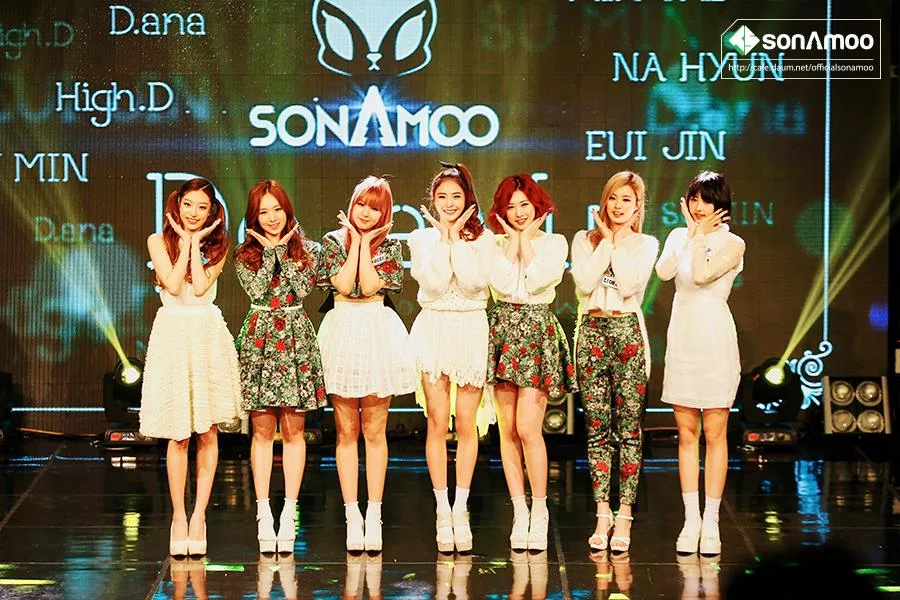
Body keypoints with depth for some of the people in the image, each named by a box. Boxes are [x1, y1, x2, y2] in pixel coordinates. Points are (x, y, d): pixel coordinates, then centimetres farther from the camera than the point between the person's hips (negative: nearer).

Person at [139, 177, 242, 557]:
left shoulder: (217, 246, 7)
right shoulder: (159, 241, 5)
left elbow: (200, 286, -8)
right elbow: (173, 285, -8)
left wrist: (196, 241, -3)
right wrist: (185, 240, -3)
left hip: (208, 335, 1)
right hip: (172, 334, -1)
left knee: (207, 431, -1)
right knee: (178, 434, -2)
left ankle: (198, 517, 4)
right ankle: (178, 517, 5)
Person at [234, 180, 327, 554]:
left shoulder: (307, 250, 8)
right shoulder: (245, 254, 7)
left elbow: (302, 288, -8)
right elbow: (257, 289, -9)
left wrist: (282, 249, -4)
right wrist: (270, 250, -4)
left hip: (295, 339, 0)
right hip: (259, 340, 0)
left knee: (293, 430, 0)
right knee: (262, 431, 0)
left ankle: (289, 511, 2)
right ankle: (263, 512, 3)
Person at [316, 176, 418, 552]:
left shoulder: (389, 246, 6)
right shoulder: (333, 240, 6)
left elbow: (370, 285, -9)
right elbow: (343, 284, -9)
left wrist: (366, 242, -4)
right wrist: (355, 241, -3)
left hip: (378, 333, 0)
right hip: (342, 330, 0)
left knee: (374, 431, 2)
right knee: (346, 431, 1)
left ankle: (373, 516, 6)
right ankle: (352, 517, 4)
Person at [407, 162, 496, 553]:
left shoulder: (482, 238, 6)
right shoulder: (421, 238, 8)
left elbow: (473, 282, -11)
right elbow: (434, 284, -9)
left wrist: (456, 237, -7)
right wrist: (443, 236, -6)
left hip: (472, 330, 0)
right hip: (434, 329, 0)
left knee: (466, 424, 0)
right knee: (438, 423, -3)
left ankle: (461, 509, 7)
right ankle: (443, 511, 3)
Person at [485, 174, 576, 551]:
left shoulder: (554, 242, 5)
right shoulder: (496, 244, 9)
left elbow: (537, 279, -12)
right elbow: (501, 283, -8)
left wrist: (527, 238, -3)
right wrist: (512, 239, -2)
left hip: (538, 331, -3)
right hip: (503, 331, 3)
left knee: (528, 427, -13)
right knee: (507, 429, 3)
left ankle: (539, 511, -1)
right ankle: (519, 511, 9)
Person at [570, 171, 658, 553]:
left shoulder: (645, 245, 7)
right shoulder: (584, 240, 11)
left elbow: (630, 284, -10)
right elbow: (584, 282, -6)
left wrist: (617, 242, -3)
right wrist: (605, 240, -2)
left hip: (628, 332, -2)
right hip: (592, 332, 2)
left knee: (629, 428, -3)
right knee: (596, 428, 1)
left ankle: (624, 515, 0)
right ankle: (602, 513, 6)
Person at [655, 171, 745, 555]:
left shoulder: (731, 244, -3)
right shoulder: (678, 236, 10)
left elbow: (702, 274, -19)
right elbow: (664, 272, -9)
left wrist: (701, 235, -7)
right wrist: (691, 232, -3)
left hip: (715, 340, -4)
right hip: (682, 339, 4)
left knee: (714, 433, -1)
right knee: (686, 433, 6)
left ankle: (711, 523, 2)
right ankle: (691, 520, 10)